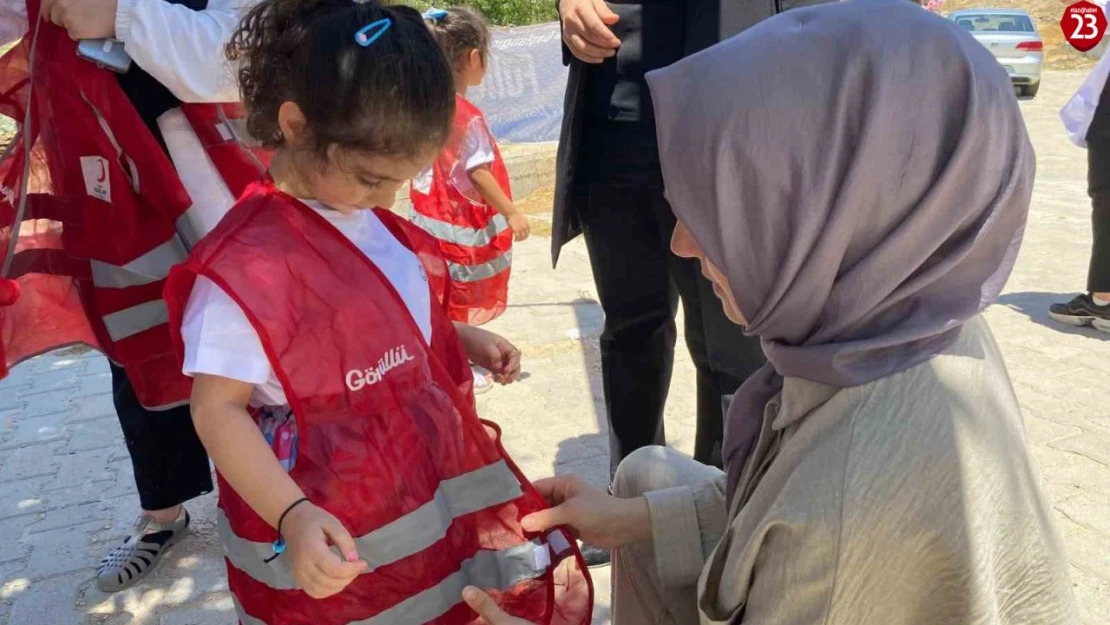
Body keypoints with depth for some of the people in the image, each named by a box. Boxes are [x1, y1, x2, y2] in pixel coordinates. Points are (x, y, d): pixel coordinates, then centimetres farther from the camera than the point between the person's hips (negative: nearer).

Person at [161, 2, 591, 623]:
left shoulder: (373, 221, 2)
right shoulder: (244, 265, -22)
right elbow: (217, 409, -19)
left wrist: (465, 340, 5)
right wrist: (294, 517, -28)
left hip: (437, 489, 8)